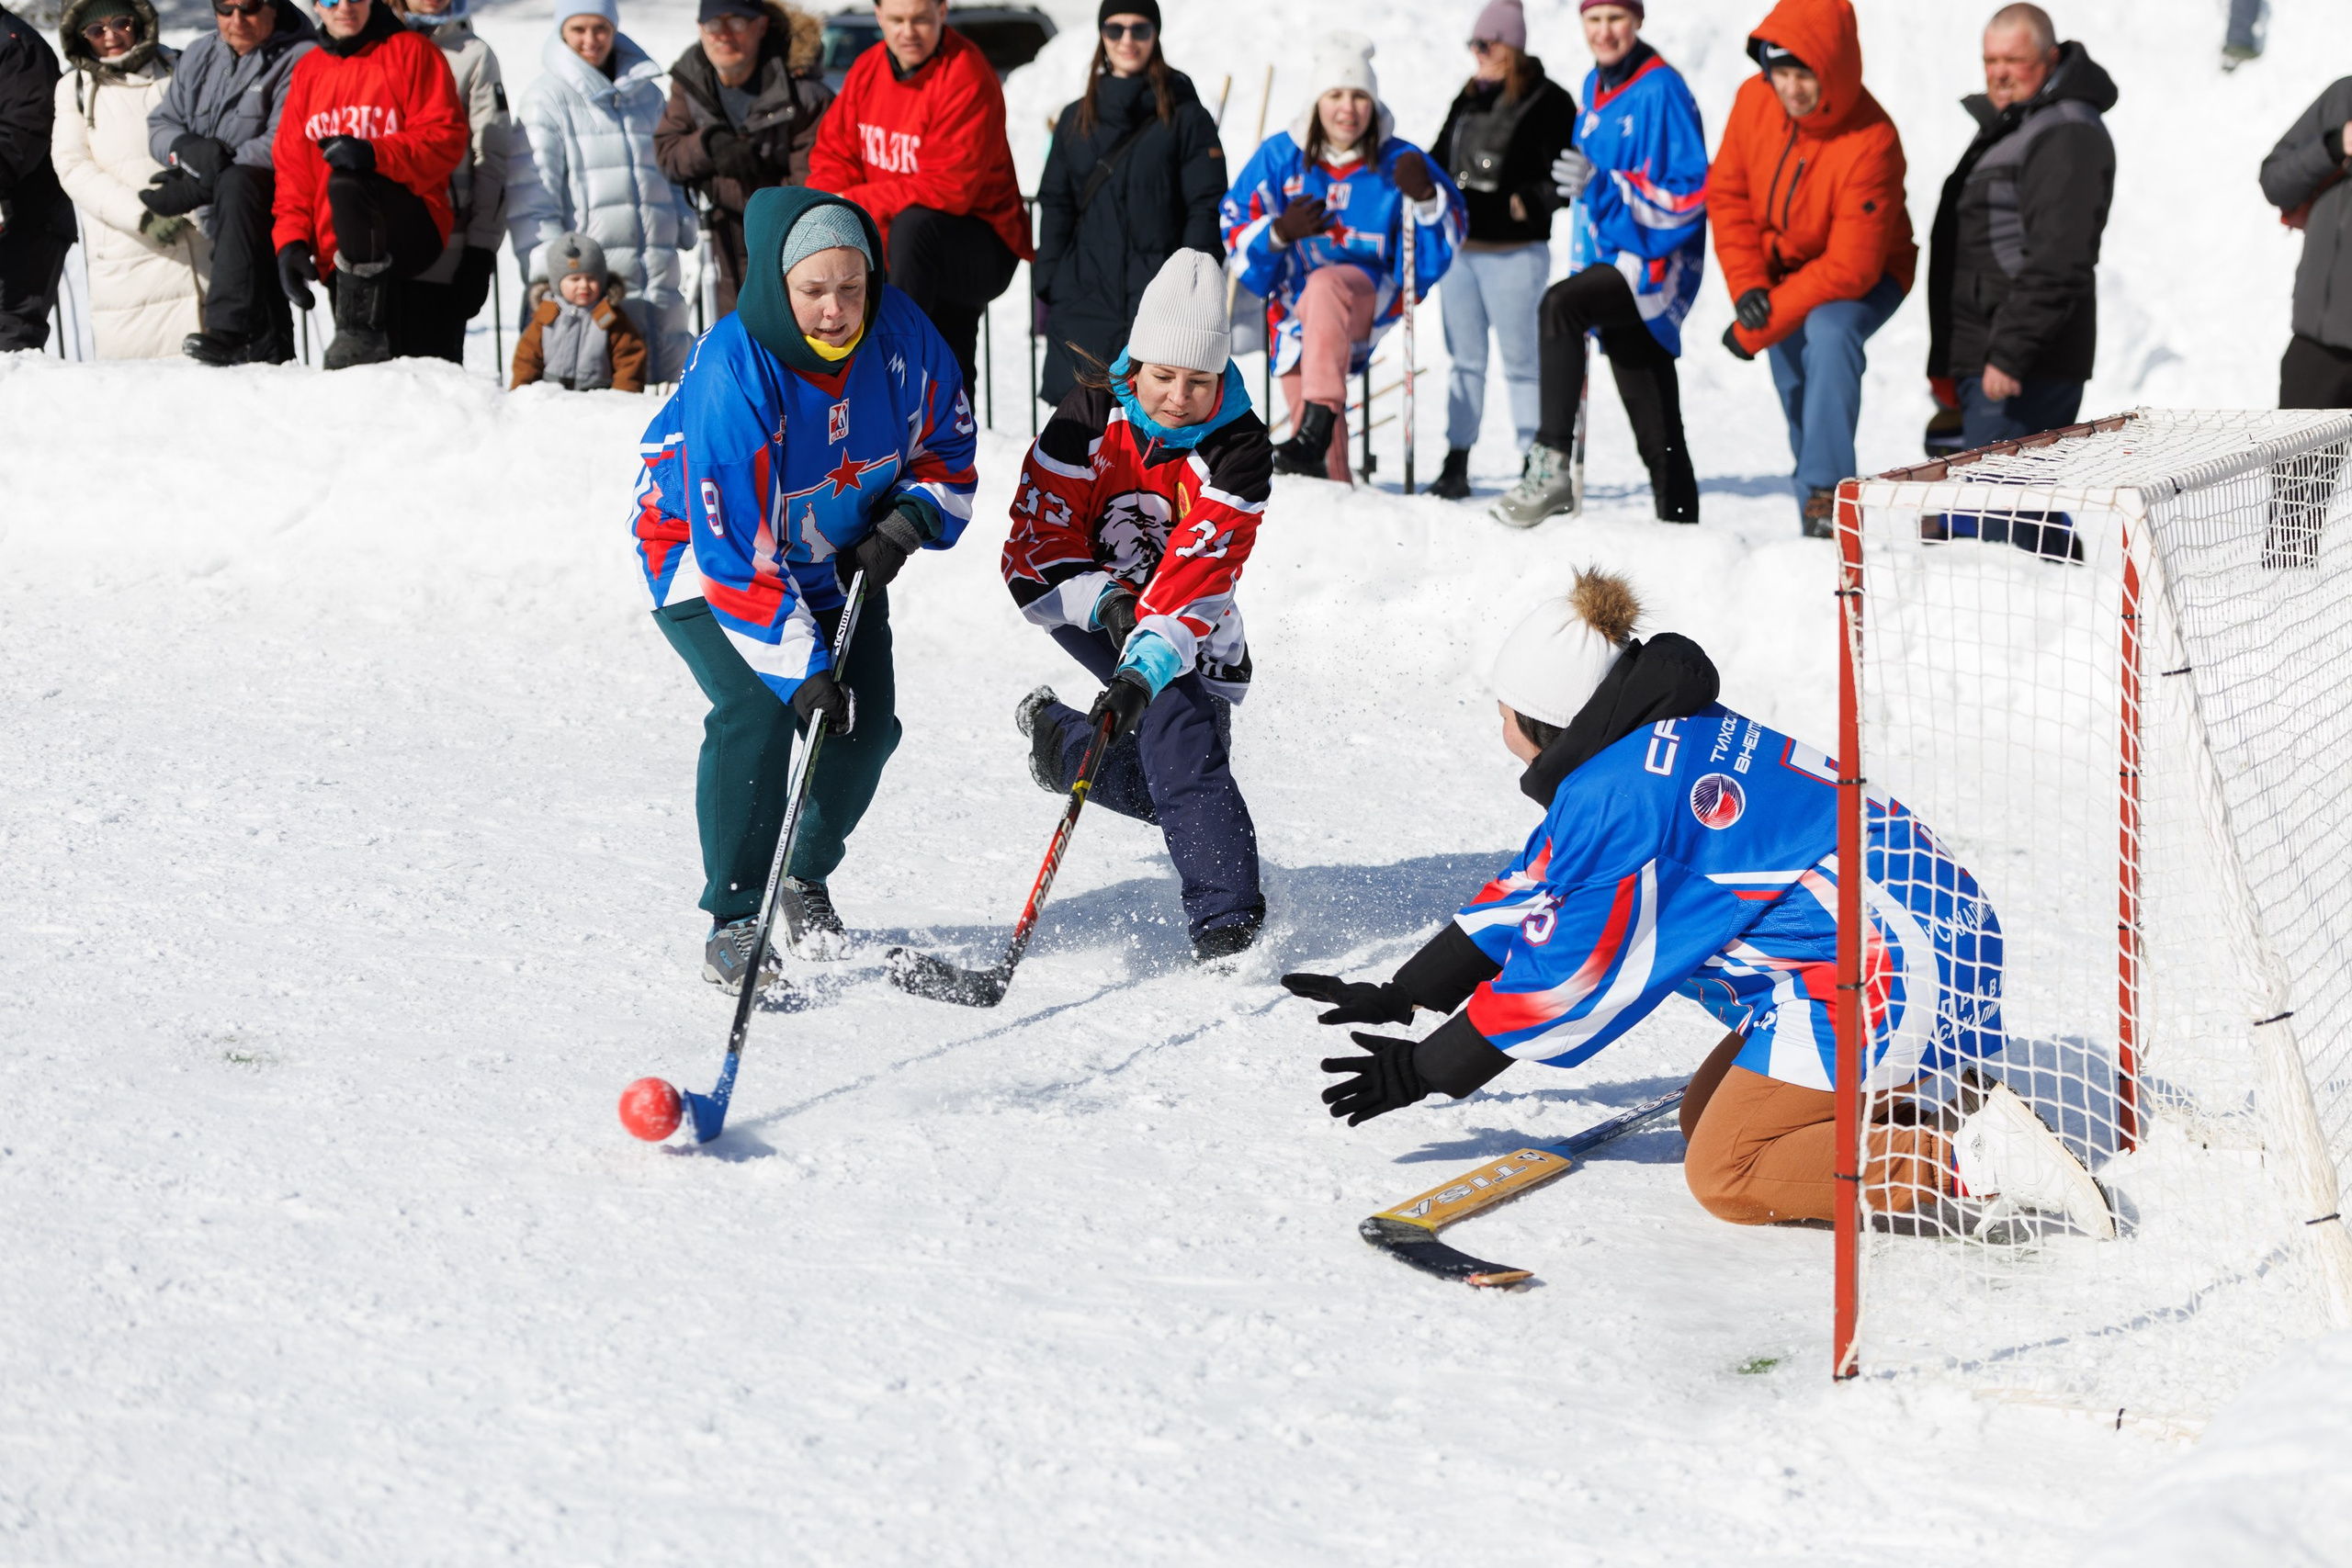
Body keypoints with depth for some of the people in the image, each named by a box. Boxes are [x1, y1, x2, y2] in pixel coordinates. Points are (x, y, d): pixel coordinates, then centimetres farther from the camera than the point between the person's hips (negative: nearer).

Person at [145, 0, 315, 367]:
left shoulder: (299, 58, -5)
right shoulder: (199, 56, 18)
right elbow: (160, 126, 13)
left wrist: (192, 188, -19)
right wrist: (188, 148, -14)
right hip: (219, 212, 8)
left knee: (237, 182, -34)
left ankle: (230, 329, -44)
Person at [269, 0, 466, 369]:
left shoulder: (410, 51, 3)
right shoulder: (307, 70, 18)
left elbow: (446, 138, -6)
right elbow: (291, 164, 15)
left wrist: (374, 153, -24)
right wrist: (291, 239, 0)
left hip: (414, 226, -4)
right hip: (334, 247, 4)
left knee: (347, 183, -35)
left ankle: (364, 330, -35)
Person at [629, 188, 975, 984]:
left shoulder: (901, 335, -19)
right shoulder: (729, 376, -34)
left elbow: (946, 450, 0)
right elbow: (737, 553, -33)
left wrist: (903, 526, -19)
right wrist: (800, 667, -36)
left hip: (838, 554, 5)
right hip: (710, 547, -5)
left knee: (866, 723, -4)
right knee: (757, 710, -24)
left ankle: (807, 875, 24)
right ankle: (734, 916, -11)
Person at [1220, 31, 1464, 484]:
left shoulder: (1398, 163, -1)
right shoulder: (1279, 157, 1)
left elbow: (1441, 250, 1)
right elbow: (1233, 231, 3)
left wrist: (1424, 198, -20)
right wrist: (1280, 232, -18)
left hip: (1372, 296, -3)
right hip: (1297, 308, 3)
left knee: (1325, 284, -37)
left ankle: (1317, 428, -47)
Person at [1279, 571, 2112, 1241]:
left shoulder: (1620, 794, -17)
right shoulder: (1656, 748, 13)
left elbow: (1573, 973, -12)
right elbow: (1538, 886, 21)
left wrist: (1426, 1069, -2)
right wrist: (1396, 997, 23)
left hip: (1883, 969, -10)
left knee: (1725, 1175, -7)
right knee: (1706, 1117, 15)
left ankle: (1974, 1165, -14)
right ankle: (1960, 1109, 9)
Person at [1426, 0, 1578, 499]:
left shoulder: (1549, 102, -6)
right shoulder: (1469, 98, 14)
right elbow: (1441, 158, 24)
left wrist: (1532, 202, -24)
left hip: (1514, 255, -6)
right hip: (1459, 247, 6)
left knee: (1521, 362, -1)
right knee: (1464, 360, 10)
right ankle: (1455, 467, 15)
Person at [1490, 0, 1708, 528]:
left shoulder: (1660, 91, -14)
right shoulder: (1596, 87, 12)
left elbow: (1686, 197, -19)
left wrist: (1603, 186, -29)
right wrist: (1584, 250, 22)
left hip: (1656, 263, -9)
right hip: (1615, 263, 9)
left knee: (1559, 305, -32)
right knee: (1652, 426, 12)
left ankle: (1552, 465, -34)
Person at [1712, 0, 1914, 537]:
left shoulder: (1871, 145, -32)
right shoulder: (1754, 99, -15)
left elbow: (1849, 269, -31)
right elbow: (1728, 194, -3)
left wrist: (1756, 329, -28)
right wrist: (1747, 286, -17)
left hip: (1864, 276, -6)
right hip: (1783, 267, 6)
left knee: (1829, 331, -35)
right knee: (1796, 397, 8)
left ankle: (1827, 493, -32)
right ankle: (1815, 531, 25)